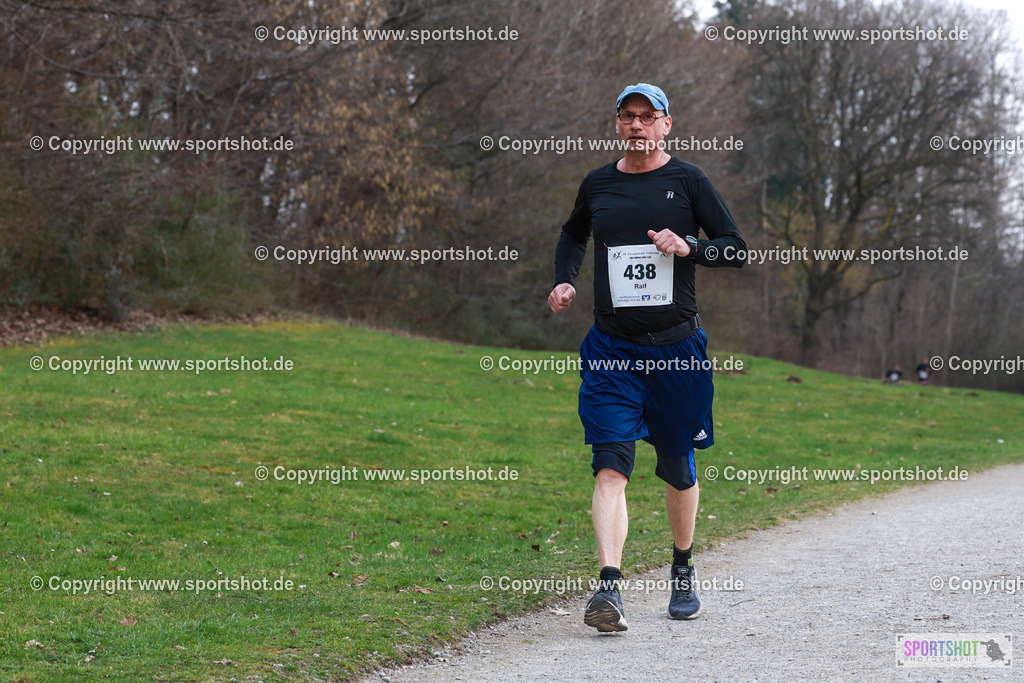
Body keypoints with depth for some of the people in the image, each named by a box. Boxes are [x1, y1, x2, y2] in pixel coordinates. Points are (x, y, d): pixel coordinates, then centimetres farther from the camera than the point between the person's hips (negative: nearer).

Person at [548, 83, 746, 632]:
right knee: (611, 466, -13)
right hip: (612, 348, 1)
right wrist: (564, 280, 11)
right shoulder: (597, 185, 8)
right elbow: (572, 236, 29)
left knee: (678, 467, 11)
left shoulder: (687, 181, 1)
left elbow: (737, 249, 1)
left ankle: (683, 572, 33)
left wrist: (689, 247, -16)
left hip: (676, 345, -1)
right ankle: (608, 589, -22)